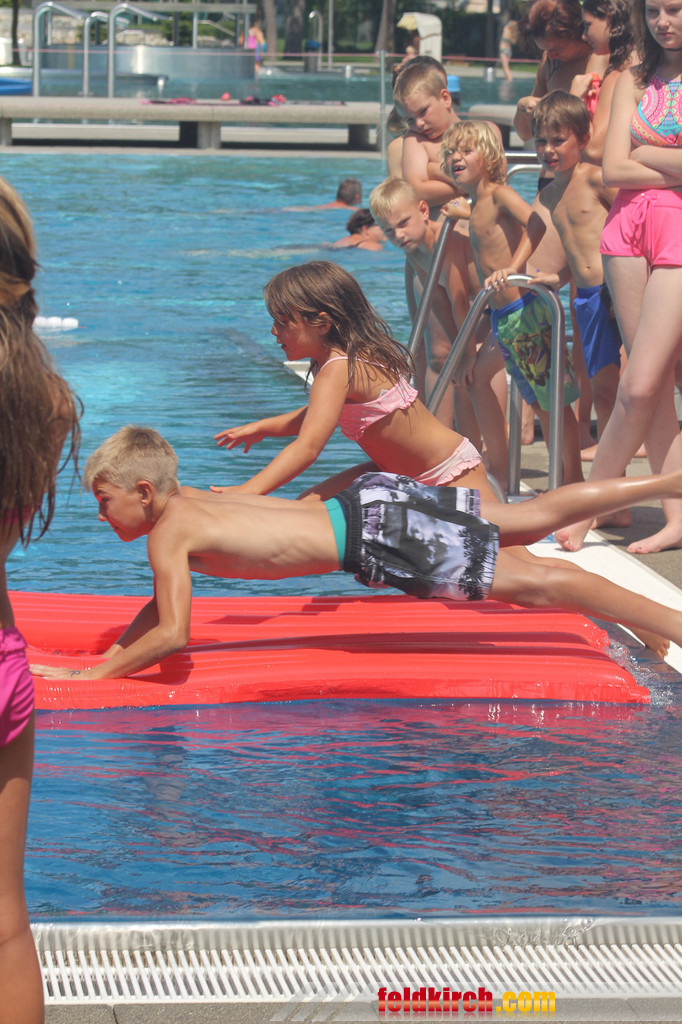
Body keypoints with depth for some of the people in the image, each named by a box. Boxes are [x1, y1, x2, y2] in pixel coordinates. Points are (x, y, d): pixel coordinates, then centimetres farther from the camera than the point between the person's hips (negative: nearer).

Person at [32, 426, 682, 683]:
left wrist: (90, 675, -13)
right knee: (532, 519, 16)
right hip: (371, 502, 8)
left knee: (530, 582, -7)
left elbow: (171, 633, -20)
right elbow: (162, 600, 27)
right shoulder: (181, 501, 14)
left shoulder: (170, 533, -12)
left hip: (375, 539, -8)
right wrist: (115, 650, 19)